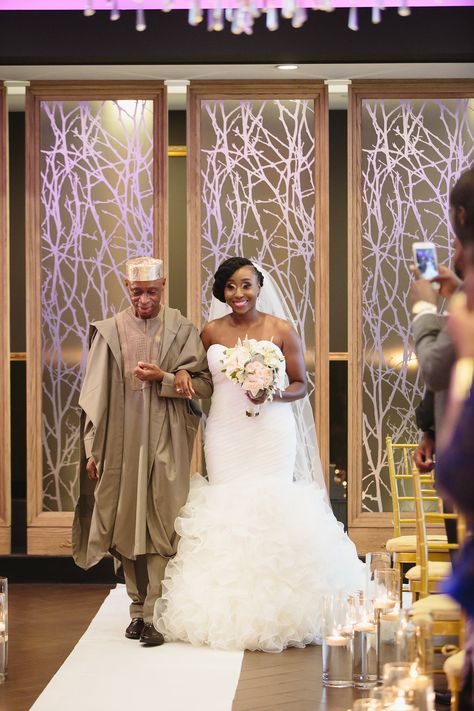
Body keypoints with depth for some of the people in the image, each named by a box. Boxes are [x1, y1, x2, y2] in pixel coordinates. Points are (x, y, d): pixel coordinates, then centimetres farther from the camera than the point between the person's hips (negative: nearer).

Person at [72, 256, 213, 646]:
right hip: (122, 442, 1)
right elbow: (96, 394, 4)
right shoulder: (110, 331, 5)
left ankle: (152, 615, -5)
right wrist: (92, 449, 1)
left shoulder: (182, 330, 3)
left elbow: (205, 383, 2)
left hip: (166, 444, -1)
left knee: (161, 524, -6)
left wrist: (163, 378, -13)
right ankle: (138, 607, 17)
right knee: (128, 525, 6)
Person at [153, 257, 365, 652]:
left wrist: (271, 394, -14)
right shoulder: (211, 333, 7)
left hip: (272, 432, -2)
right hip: (226, 435, 2)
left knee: (272, 511, -5)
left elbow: (300, 386, 2)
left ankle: (273, 606, 3)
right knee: (226, 512, -1)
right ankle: (230, 608, 4)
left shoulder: (281, 331, 0)